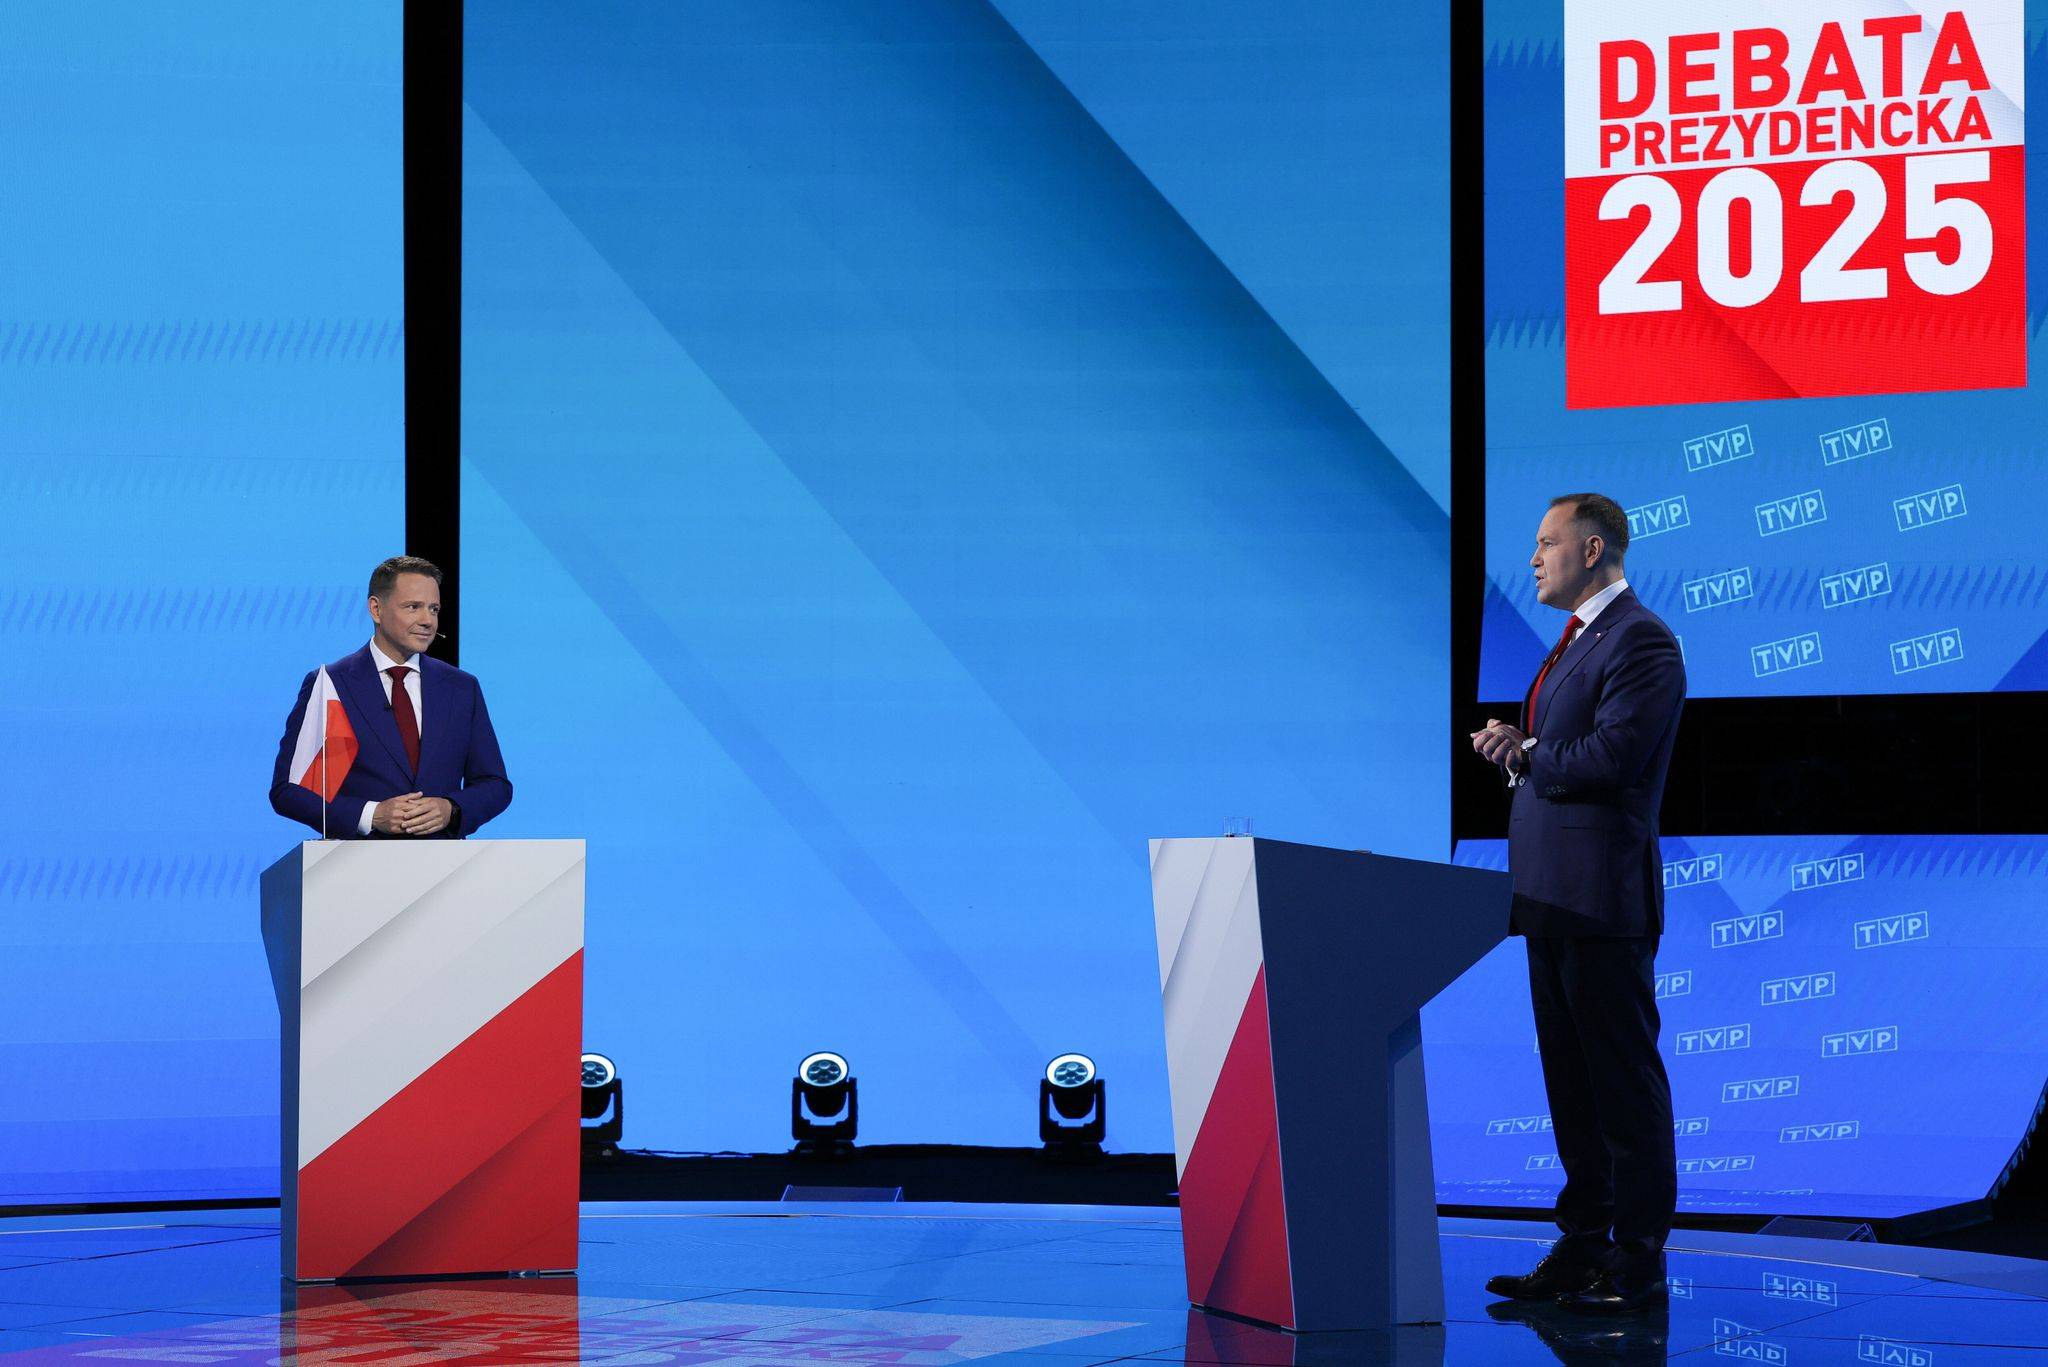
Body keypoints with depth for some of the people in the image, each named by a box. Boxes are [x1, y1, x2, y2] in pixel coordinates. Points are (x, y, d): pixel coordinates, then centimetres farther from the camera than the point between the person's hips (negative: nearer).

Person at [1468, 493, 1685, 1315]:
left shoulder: (1639, 640, -12)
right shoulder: (1575, 641, 20)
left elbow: (1608, 756, -22)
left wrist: (1524, 753, -8)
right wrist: (1516, 750, 3)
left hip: (1602, 898, -10)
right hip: (1553, 896, 10)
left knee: (1624, 1080, -4)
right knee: (1571, 1083, 12)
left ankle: (1638, 1262, 1)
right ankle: (1582, 1246, 19)